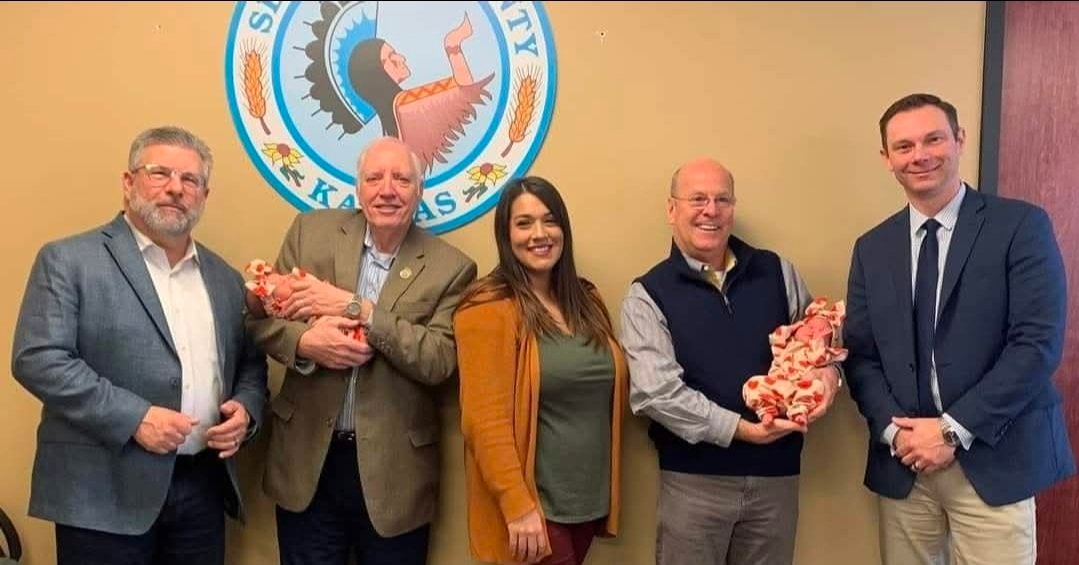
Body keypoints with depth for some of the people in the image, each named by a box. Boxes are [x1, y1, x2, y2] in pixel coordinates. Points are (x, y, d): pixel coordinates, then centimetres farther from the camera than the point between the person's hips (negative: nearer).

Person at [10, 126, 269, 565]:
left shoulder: (225, 278, 13)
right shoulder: (68, 261, -2)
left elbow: (251, 364, 17)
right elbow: (38, 359, -11)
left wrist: (246, 410, -4)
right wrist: (133, 417, -18)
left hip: (203, 488, 5)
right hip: (105, 492, -5)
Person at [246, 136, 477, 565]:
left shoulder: (451, 267, -5)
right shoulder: (311, 231, 1)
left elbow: (439, 361, -15)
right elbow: (260, 316, 2)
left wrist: (355, 307, -21)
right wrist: (306, 341, -20)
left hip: (393, 471, -1)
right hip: (308, 459, 2)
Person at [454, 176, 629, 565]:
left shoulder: (587, 301, 9)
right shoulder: (489, 310, -13)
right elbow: (486, 420, -17)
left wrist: (605, 492, 10)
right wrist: (517, 505, -19)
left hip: (589, 500, 7)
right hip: (532, 507, -6)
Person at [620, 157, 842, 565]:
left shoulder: (776, 272, 6)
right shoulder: (648, 295, -5)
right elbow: (655, 392, -15)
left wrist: (827, 371, -8)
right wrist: (740, 428, -19)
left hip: (776, 472, 3)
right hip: (694, 480, -3)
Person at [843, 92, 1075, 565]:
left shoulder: (1021, 225, -3)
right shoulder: (872, 247, 8)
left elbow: (1039, 343, -11)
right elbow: (860, 355, 7)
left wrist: (955, 429, -14)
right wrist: (894, 430, -9)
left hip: (993, 460, -3)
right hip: (902, 464, 3)